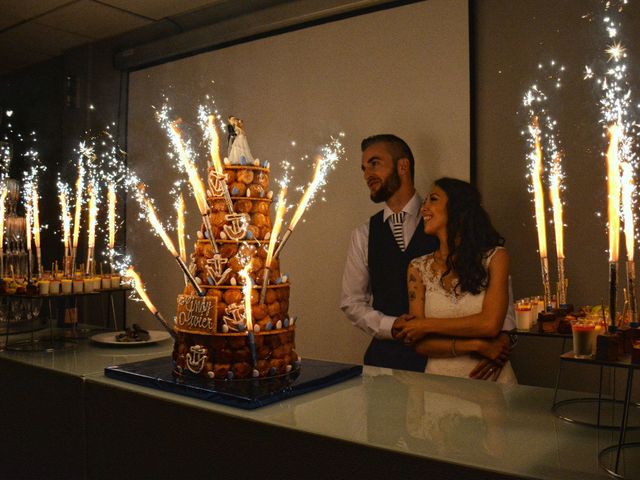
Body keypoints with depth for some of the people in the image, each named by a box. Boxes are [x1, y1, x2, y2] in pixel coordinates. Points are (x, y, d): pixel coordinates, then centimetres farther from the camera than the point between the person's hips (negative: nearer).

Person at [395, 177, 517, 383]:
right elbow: (420, 344, 0)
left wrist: (426, 325, -5)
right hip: (440, 383, 1)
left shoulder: (494, 257, 1)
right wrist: (476, 346, -10)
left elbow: (490, 324, -10)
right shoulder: (418, 267, 5)